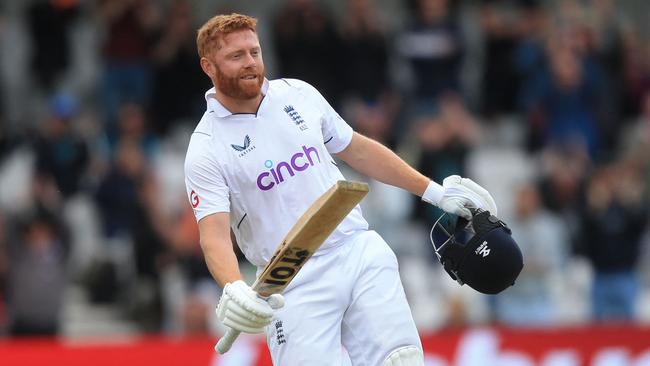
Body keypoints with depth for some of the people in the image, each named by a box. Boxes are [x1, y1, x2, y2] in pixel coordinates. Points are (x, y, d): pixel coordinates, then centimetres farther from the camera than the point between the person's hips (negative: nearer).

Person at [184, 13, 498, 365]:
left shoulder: (299, 94, 9)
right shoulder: (206, 149, -5)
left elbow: (358, 150, 21)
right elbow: (214, 235, -14)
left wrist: (434, 191, 20)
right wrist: (233, 290, -34)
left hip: (362, 253, 4)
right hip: (292, 285, -3)